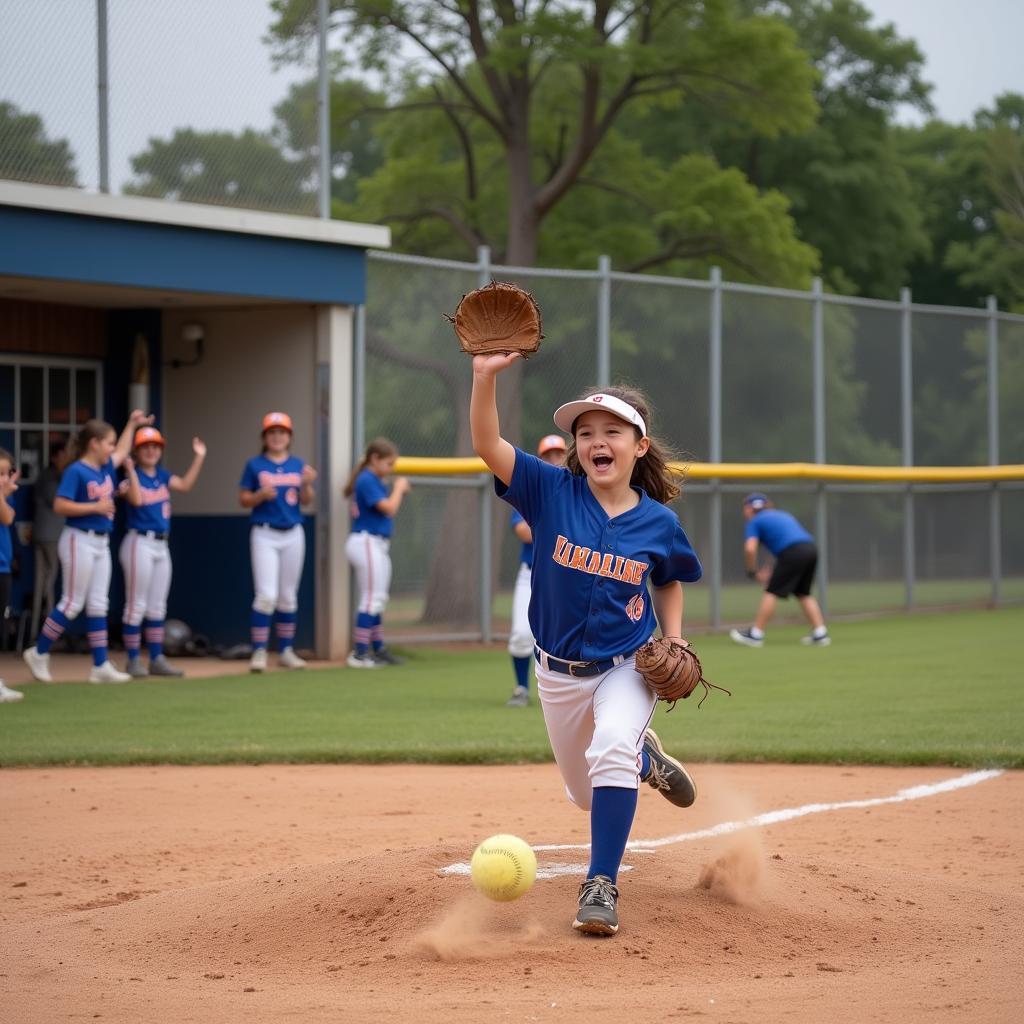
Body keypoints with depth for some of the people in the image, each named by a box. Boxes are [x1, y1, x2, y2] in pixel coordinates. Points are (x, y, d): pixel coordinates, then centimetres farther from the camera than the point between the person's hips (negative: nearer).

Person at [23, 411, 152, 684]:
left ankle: (101, 666, 7)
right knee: (73, 603, -5)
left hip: (101, 543, 8)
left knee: (98, 605, 6)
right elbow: (60, 506, -20)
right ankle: (39, 653, 8)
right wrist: (95, 507, -21)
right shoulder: (76, 471, -14)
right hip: (79, 540, -8)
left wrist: (132, 425, 34)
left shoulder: (106, 468, 10)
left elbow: (122, 452, 32)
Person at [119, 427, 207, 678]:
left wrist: (199, 458, -6)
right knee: (136, 605, -4)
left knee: (158, 607, 11)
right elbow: (136, 499, -26)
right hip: (140, 543, -7)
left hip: (161, 545, 7)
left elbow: (185, 485, -4)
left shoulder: (162, 475, 11)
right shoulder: (133, 476, -8)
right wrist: (131, 471, -26)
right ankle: (133, 661, 1)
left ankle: (157, 660, 16)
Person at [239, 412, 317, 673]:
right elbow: (243, 500, 1)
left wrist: (307, 484, -18)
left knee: (288, 596, 9)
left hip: (293, 534, 3)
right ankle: (259, 652, -8)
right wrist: (261, 495, -18)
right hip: (265, 535, -3)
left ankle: (286, 651, 16)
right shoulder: (255, 465, 1)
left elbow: (306, 500, 1)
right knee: (266, 595, -12)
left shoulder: (298, 465, 8)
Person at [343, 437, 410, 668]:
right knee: (372, 599, -9)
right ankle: (359, 653, -9)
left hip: (377, 545, 10)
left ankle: (377, 649, 25)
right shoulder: (367, 480, -13)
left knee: (377, 599, 16)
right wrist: (399, 488, -4)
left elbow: (389, 509, 16)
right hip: (367, 542, -10)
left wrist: (398, 492, 5)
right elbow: (389, 508, -18)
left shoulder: (374, 481, 16)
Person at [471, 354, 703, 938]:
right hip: (560, 671, 2)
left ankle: (602, 886, -26)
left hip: (628, 667, -2)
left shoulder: (658, 523, -10)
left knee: (612, 750, -33)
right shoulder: (553, 494, -12)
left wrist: (674, 641, -5)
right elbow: (488, 445, -24)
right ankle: (643, 758, 52)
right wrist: (487, 375, -38)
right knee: (586, 795, 17)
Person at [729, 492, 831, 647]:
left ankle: (755, 634, 2)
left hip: (792, 553, -7)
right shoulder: (783, 515, 32)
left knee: (771, 592, 1)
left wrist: (753, 572, 9)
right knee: (803, 593, 18)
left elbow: (750, 548, -5)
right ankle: (820, 634, 13)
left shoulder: (754, 522, 11)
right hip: (811, 549, 7)